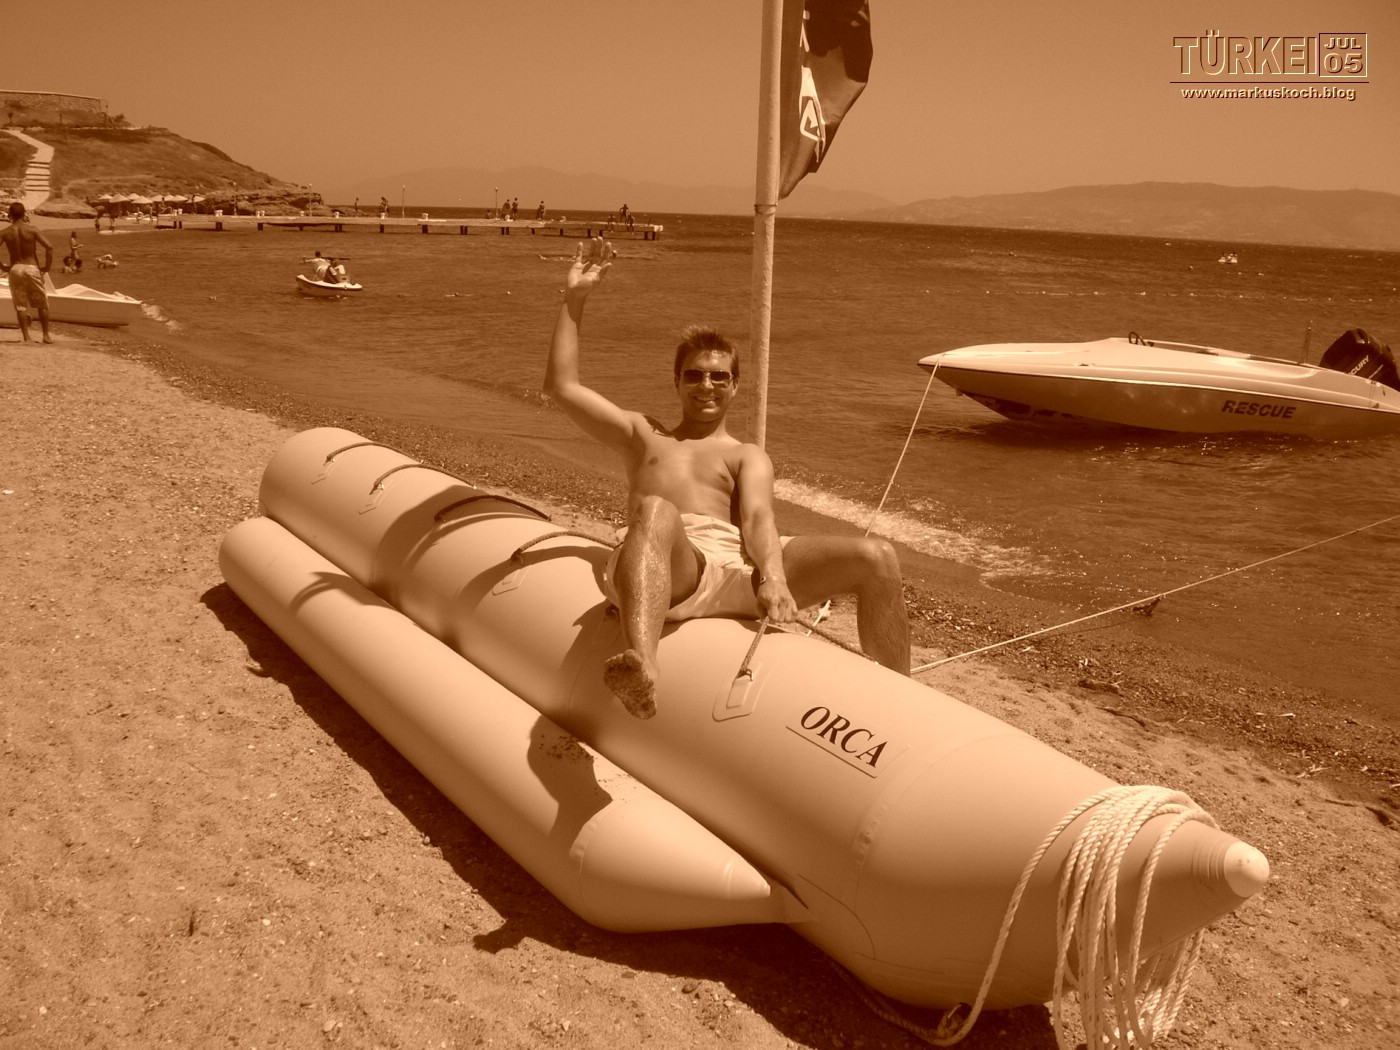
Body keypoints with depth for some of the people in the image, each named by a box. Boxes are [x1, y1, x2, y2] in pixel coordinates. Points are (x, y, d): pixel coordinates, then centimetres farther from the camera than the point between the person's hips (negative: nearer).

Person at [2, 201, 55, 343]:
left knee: (20, 305, 6)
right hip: (32, 268, -1)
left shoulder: (5, 232, 0)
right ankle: (46, 335, 11)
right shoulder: (31, 230, -5)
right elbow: (49, 247, -15)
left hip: (15, 269, 2)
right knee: (42, 304, 10)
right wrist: (47, 266, -5)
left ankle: (26, 337, 3)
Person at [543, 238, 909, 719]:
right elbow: (562, 386, 29)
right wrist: (575, 298, 26)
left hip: (737, 563, 2)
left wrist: (774, 576, -16)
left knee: (876, 557, -16)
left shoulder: (748, 456, 29)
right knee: (654, 511, -39)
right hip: (669, 566, -1)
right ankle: (642, 667, -63)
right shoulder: (644, 436, 34)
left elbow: (757, 519, 8)